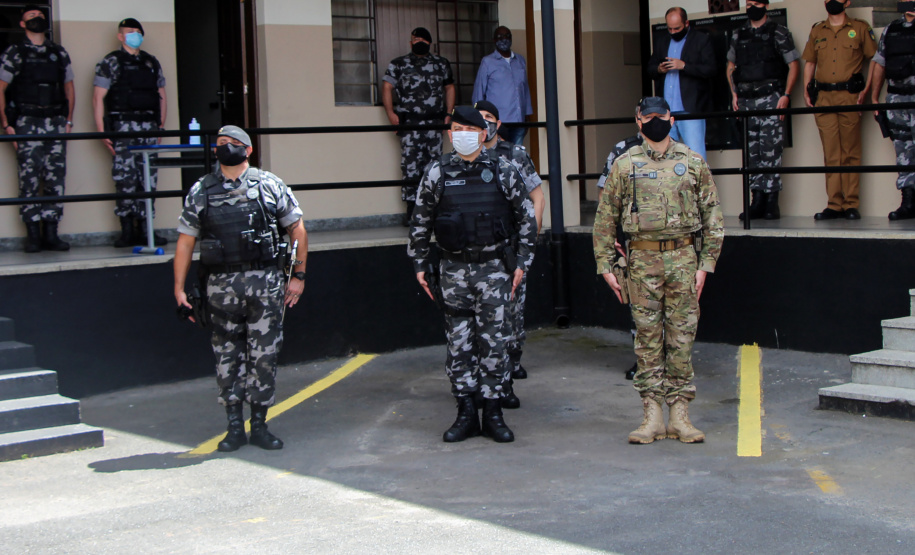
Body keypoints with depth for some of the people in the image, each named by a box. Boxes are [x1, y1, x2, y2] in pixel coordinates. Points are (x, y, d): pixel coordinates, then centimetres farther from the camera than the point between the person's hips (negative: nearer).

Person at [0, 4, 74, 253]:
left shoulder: (59, 53, 15)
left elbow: (69, 88, 20)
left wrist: (68, 121, 11)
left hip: (55, 122, 3)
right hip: (27, 123, -3)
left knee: (55, 177, 0)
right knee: (29, 178, -6)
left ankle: (51, 234, 5)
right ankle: (33, 234, -2)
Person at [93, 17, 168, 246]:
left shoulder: (152, 62, 18)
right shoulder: (111, 62, 3)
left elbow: (161, 96, 21)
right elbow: (98, 97, -2)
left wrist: (161, 125, 11)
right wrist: (101, 131, -11)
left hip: (149, 126, 5)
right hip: (123, 125, -5)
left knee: (148, 179, 3)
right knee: (125, 178, -9)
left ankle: (144, 229, 7)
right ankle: (127, 230, -4)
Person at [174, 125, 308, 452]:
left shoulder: (269, 185, 3)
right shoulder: (200, 192, 7)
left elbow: (298, 231, 9)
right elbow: (185, 242, 9)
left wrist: (298, 275, 4)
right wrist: (179, 289, 5)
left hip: (266, 283, -1)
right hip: (221, 287, 1)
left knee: (264, 355, 1)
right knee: (227, 357, 5)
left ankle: (259, 425, 12)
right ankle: (235, 428, 15)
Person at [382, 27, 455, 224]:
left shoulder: (441, 64, 16)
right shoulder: (398, 64, 9)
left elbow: (449, 88, 19)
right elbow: (387, 87, 3)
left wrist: (448, 114, 7)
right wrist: (390, 113, -10)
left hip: (434, 121, 2)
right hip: (409, 122, -2)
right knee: (410, 165, -8)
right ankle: (412, 211, -5)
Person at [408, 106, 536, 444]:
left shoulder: (502, 172, 1)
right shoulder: (436, 174, 2)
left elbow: (527, 218, 7)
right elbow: (420, 223, 10)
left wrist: (521, 262, 2)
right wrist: (419, 264, 7)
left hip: (494, 267, -1)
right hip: (454, 270, 1)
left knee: (495, 341, 1)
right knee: (459, 343, 4)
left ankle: (493, 413, 10)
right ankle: (466, 413, 13)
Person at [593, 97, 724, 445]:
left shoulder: (693, 163, 6)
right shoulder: (625, 165, 5)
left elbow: (712, 217, 8)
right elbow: (605, 219, 8)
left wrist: (706, 264, 0)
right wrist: (605, 266, 3)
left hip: (683, 258, 0)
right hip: (643, 259, 0)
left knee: (682, 337, 2)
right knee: (648, 338, 1)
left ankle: (679, 414, 8)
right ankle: (652, 415, 6)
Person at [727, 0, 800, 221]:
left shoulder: (779, 33, 3)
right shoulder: (738, 35, 15)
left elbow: (794, 64, 0)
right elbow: (731, 66, 23)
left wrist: (786, 95, -9)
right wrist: (734, 94, 11)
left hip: (770, 99, -5)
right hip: (746, 101, 5)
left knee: (770, 151, -9)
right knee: (752, 153, 4)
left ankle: (772, 203, -7)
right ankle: (758, 201, 7)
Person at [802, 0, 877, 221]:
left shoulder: (860, 28, 6)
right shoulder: (816, 31, 16)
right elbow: (809, 63, 19)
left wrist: (867, 90, -5)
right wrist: (806, 91, 6)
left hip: (850, 95, -3)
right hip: (823, 98, 3)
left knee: (851, 153, -3)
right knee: (831, 154, 2)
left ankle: (851, 205, -1)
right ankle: (834, 205, 3)